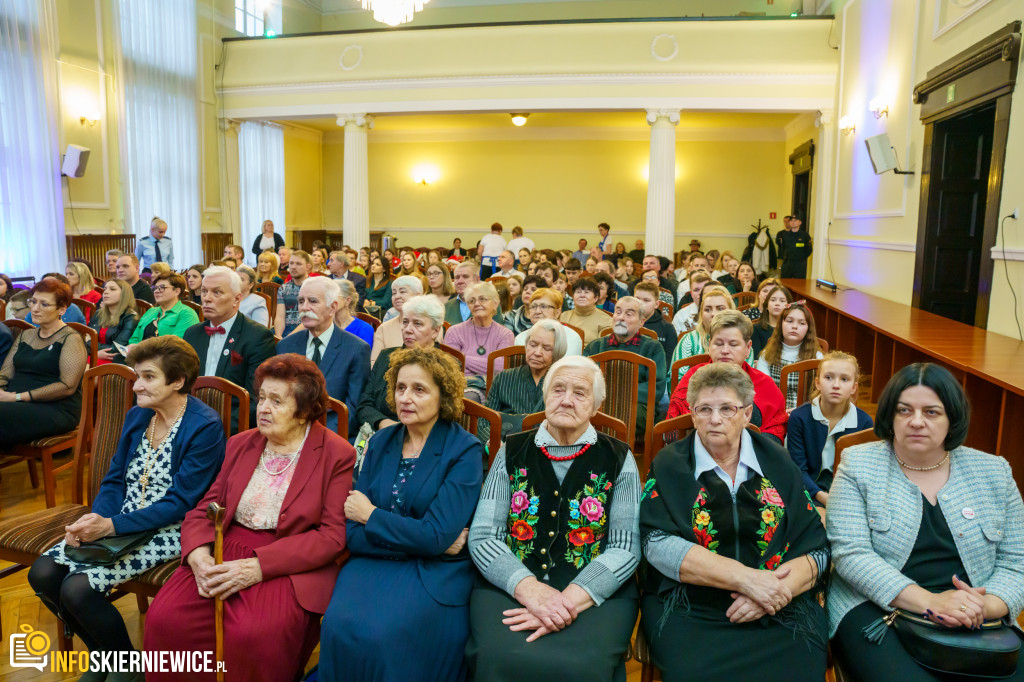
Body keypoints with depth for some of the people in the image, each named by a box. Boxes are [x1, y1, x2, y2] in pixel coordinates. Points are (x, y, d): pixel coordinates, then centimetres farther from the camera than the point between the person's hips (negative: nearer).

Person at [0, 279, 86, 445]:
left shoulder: (71, 339, -1)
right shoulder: (25, 335, 22)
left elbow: (68, 386, -11)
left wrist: (18, 397, -13)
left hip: (56, 410, -6)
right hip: (16, 405, 6)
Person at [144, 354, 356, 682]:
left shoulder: (337, 454, -5)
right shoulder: (240, 444, 14)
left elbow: (333, 535, -11)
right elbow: (206, 507, 12)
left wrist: (258, 566, -19)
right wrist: (198, 553, -10)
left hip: (292, 565, -5)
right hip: (226, 551, 5)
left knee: (253, 635, -30)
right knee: (165, 618, -19)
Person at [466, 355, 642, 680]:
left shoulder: (618, 459, 4)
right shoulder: (512, 452, 7)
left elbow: (625, 548, -3)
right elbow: (482, 537, 0)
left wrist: (568, 601, -18)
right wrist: (529, 589, -17)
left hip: (596, 593, 0)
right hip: (509, 587, 1)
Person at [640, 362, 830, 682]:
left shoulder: (778, 462, 9)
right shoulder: (670, 465, 3)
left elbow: (817, 547, 5)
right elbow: (658, 544, -10)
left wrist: (773, 590, -15)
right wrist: (746, 578, -19)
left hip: (782, 613, 2)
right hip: (689, 610, -1)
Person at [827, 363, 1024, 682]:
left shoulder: (993, 473, 11)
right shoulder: (859, 465, 0)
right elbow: (851, 553, -9)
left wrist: (987, 606, -13)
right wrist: (928, 601, -21)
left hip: (975, 619, 4)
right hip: (876, 609, -3)